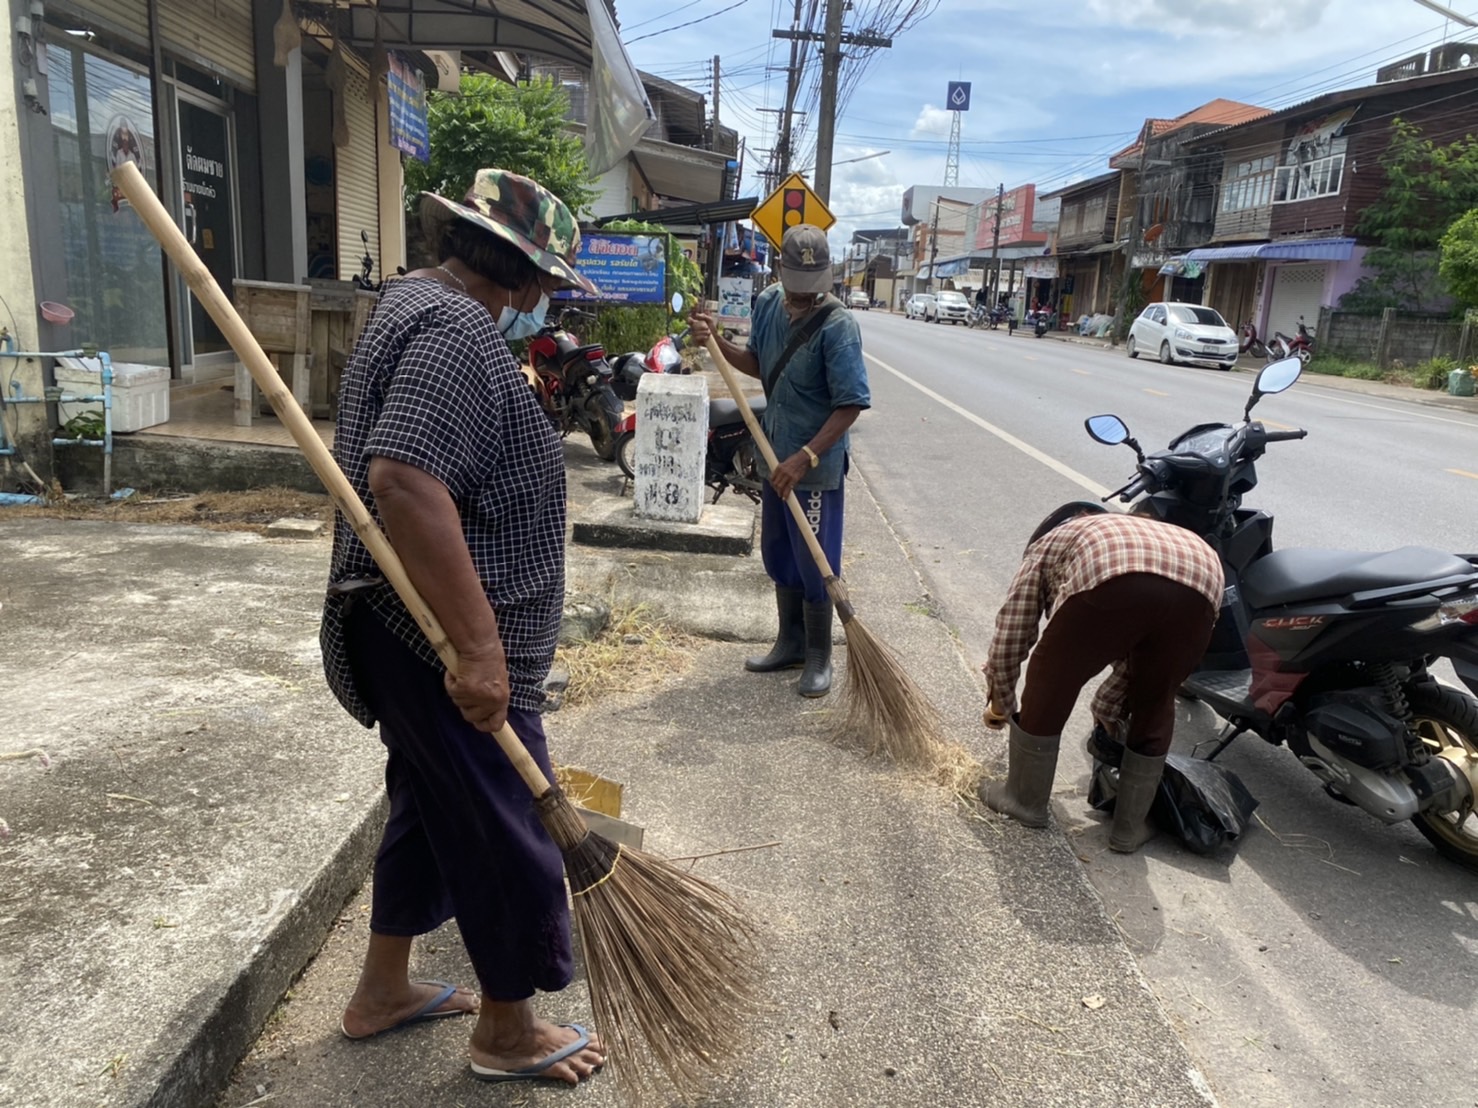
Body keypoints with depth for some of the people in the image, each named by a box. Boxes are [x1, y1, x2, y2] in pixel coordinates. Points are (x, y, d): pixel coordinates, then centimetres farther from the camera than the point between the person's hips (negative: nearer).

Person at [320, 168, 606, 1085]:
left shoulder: (417, 304, 15)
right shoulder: (458, 331, -20)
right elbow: (405, 479, -34)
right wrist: (477, 647, -31)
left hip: (421, 636, 11)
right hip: (444, 645, -11)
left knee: (432, 806, 24)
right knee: (507, 835, 6)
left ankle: (383, 991, 42)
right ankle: (507, 1032, 28)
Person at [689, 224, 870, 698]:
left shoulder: (838, 325, -20)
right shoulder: (768, 304, 2)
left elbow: (851, 404, -22)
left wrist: (805, 457, -27)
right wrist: (717, 342, -1)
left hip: (816, 467, -7)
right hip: (776, 458, 8)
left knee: (814, 565, 3)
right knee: (779, 558, 18)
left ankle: (819, 657, 20)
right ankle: (791, 643, 35)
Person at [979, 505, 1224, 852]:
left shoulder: (1046, 543, 35)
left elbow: (1009, 638, 30)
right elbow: (1138, 649, 50)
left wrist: (1002, 703, 47)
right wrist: (1107, 707, 65)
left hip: (1114, 580, -4)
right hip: (1200, 585, 5)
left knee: (1049, 685, 21)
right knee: (1154, 705, 28)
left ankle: (1025, 799, 37)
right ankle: (1130, 827, 38)